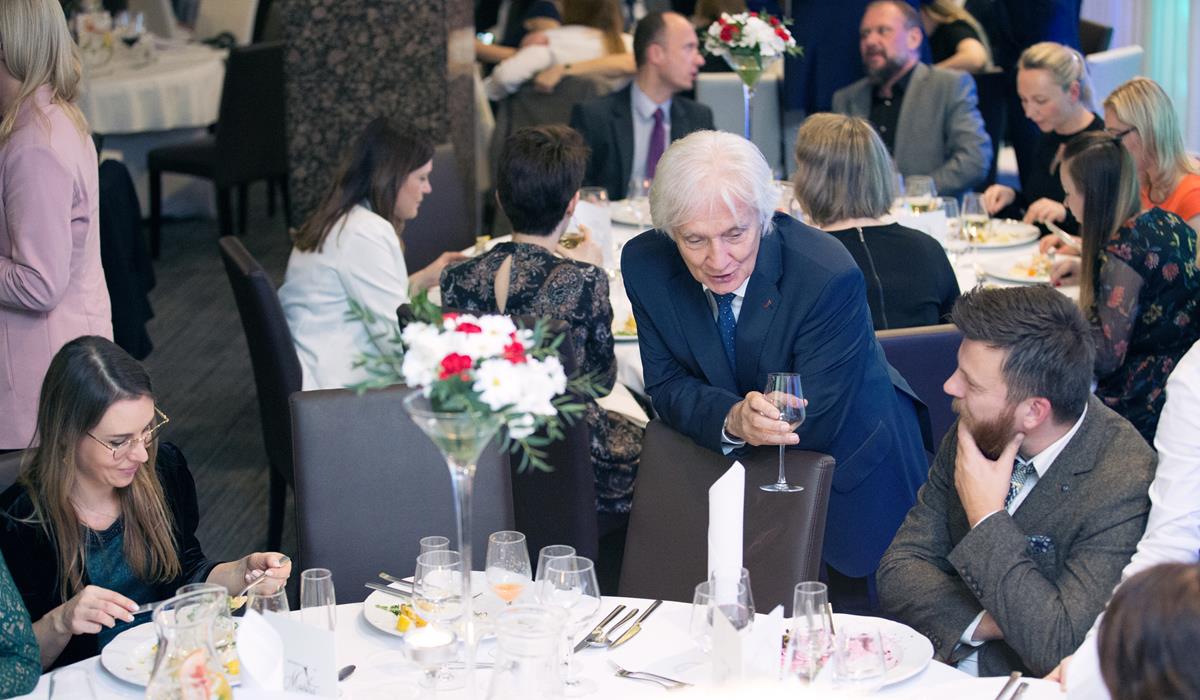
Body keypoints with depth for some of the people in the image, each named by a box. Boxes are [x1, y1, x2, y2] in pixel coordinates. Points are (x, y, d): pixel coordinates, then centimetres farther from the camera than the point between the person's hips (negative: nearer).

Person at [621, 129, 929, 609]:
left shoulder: (829, 276, -32)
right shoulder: (644, 265, -18)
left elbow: (815, 424, -27)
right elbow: (667, 387, -13)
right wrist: (732, 420, -34)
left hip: (849, 474, -3)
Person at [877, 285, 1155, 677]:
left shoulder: (1124, 486, -19)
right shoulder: (976, 434, -1)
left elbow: (1059, 649, -24)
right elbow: (900, 570, 1)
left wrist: (987, 519, -20)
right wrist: (982, 623, -15)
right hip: (940, 667, 5)